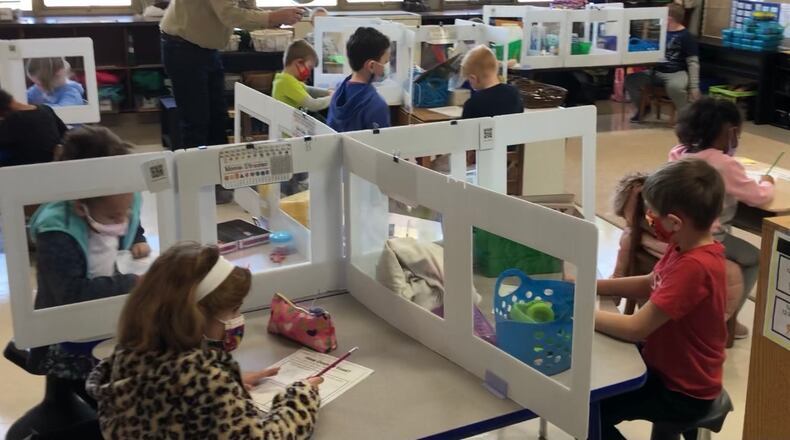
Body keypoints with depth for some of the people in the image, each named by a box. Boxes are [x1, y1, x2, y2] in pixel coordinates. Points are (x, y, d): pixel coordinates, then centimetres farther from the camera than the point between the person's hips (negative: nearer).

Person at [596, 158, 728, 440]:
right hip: (667, 366, 9)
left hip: (683, 391, -9)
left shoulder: (694, 267, -33)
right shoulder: (686, 248, -3)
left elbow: (636, 329, -32)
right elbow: (650, 285, 13)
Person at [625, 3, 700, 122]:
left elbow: (693, 63, -11)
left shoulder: (686, 36, -7)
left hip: (677, 72, -7)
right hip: (656, 70, 7)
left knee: (674, 88, -42)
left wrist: (694, 86, -18)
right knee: (630, 79, -12)